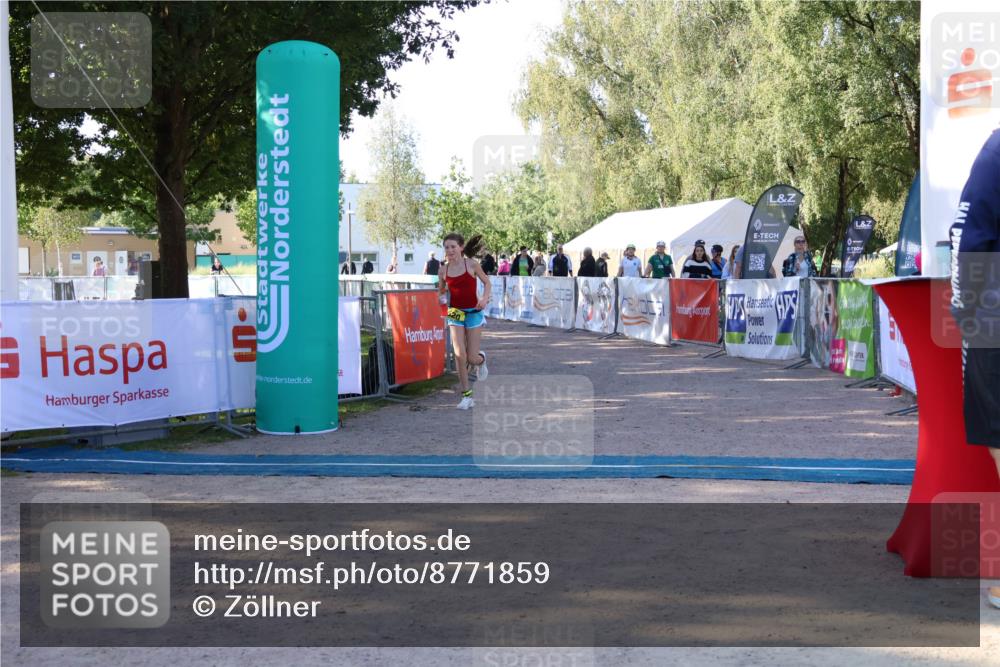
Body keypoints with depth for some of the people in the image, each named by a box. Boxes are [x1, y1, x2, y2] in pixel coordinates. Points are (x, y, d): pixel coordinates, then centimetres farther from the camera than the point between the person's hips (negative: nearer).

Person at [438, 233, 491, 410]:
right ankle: (467, 395, 0)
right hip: (455, 313, 2)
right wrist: (441, 297, -8)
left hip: (473, 312, -2)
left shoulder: (471, 264, -8)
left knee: (472, 358, -1)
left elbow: (487, 282, 3)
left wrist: (484, 298, -15)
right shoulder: (443, 270, 0)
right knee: (459, 355, -12)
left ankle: (481, 359, 40)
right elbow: (441, 290, 15)